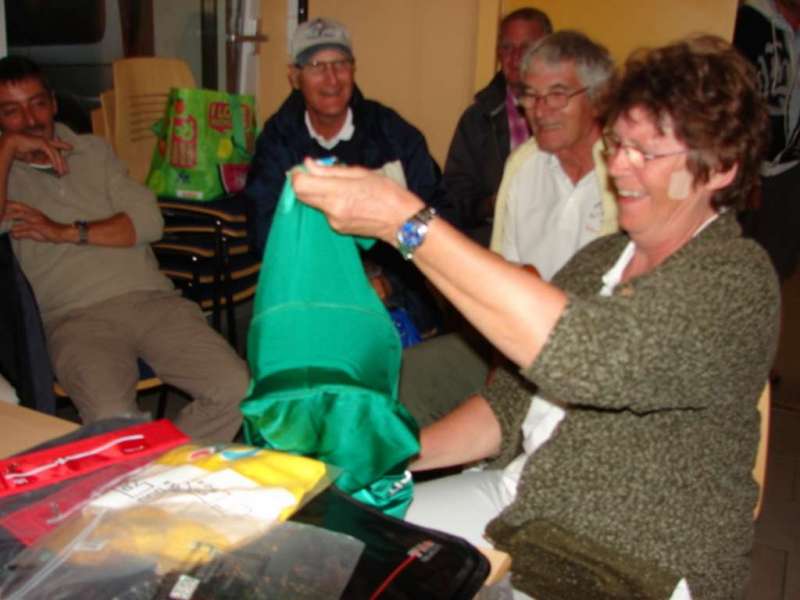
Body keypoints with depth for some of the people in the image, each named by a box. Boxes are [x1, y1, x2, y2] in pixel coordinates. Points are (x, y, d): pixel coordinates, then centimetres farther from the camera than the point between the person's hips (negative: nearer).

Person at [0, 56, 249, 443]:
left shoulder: (93, 150, 21)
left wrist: (68, 232, -2)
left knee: (237, 389, -19)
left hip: (151, 299, 3)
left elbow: (150, 222, 8)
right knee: (114, 421, -33)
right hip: (77, 319, -2)